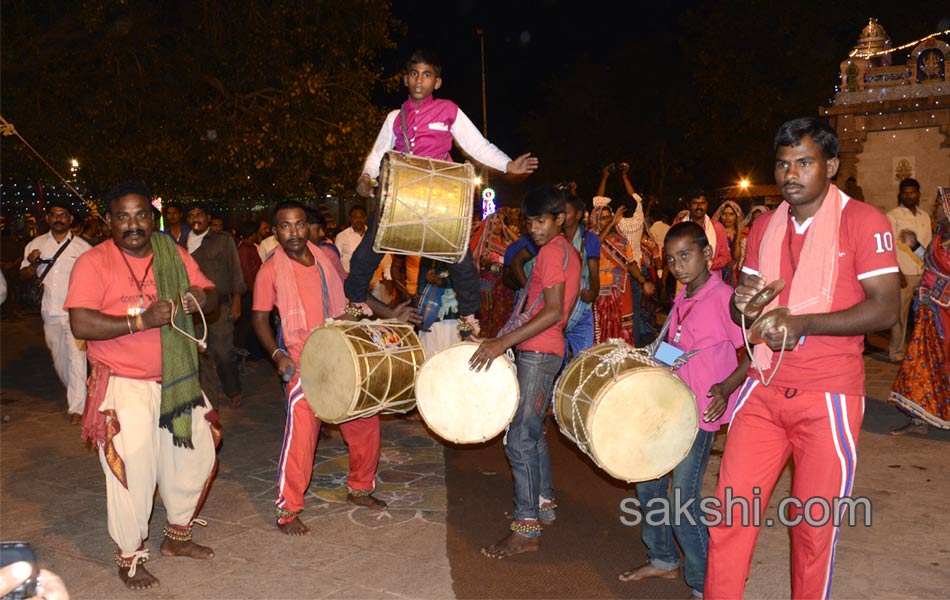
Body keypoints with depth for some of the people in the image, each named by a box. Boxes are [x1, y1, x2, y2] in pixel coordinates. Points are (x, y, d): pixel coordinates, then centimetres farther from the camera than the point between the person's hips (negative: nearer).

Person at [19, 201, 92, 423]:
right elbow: (23, 275, 12)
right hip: (50, 311, 4)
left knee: (76, 357, -10)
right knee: (59, 358, 16)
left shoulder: (82, 246, -2)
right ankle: (73, 391, 38)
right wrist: (33, 264, -10)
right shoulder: (36, 244, 7)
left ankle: (77, 407, -5)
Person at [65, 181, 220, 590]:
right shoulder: (94, 262, -11)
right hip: (125, 387, -6)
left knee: (196, 456, 15)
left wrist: (202, 297, -14)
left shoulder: (174, 254, 6)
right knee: (133, 472, -2)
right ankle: (129, 558, 21)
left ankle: (177, 537, 37)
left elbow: (211, 294, 10)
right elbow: (80, 324, -20)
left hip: (178, 382, 6)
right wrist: (141, 320, -27)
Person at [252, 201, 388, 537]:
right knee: (300, 435, -11)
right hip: (303, 365, -5)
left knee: (366, 423, 11)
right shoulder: (271, 271, -6)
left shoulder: (326, 259, 7)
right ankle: (287, 512, 6)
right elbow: (260, 319, -1)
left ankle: (360, 489, 31)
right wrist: (277, 354, -15)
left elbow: (346, 299, 21)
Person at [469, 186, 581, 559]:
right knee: (532, 431, 20)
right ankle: (544, 504, 33)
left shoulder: (552, 251, -14)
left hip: (537, 352, -11)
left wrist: (503, 342, -28)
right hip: (545, 350, 11)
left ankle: (526, 529, -4)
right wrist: (506, 338, 19)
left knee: (519, 439, -9)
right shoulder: (567, 252, 16)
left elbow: (554, 310, -25)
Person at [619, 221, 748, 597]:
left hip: (701, 414, -9)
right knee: (647, 483, 17)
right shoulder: (681, 301, 12)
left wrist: (726, 387, -27)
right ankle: (663, 560, 36)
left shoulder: (723, 297, -14)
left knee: (682, 503, -8)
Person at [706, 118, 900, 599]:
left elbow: (886, 308, -12)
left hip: (829, 398, -4)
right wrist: (742, 303, -8)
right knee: (730, 510, 1)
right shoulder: (765, 226, 11)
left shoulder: (863, 221, -5)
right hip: (764, 392, 4)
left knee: (815, 525, 8)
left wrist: (801, 323, -22)